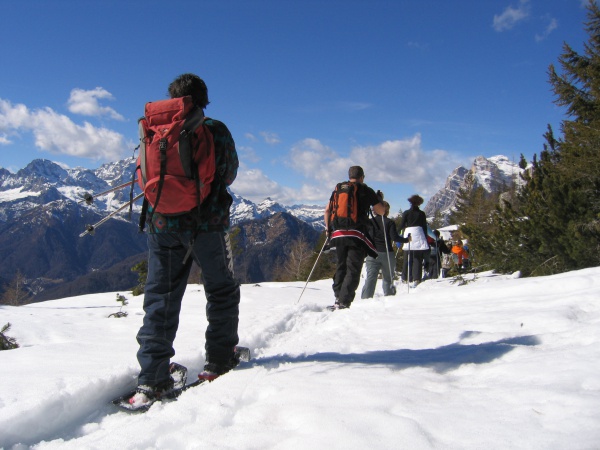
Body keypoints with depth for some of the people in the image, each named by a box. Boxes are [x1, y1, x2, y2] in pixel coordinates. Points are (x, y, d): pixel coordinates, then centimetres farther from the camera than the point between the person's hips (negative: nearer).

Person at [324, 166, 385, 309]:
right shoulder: (366, 191, 2)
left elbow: (327, 210, 12)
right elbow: (381, 211, 4)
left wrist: (328, 228, 21)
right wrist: (380, 199, 23)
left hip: (338, 234, 5)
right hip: (357, 235, -5)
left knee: (341, 267, 16)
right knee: (353, 270, -4)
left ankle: (338, 298, 12)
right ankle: (343, 302, -13)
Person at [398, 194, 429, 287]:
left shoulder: (406, 213, 3)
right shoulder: (421, 213, 4)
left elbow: (401, 226, 2)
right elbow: (424, 227, 5)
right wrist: (426, 239, 11)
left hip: (408, 235, 0)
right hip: (419, 236, 0)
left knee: (407, 258, 7)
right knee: (418, 259, 0)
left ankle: (406, 278, 8)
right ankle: (416, 278, -9)